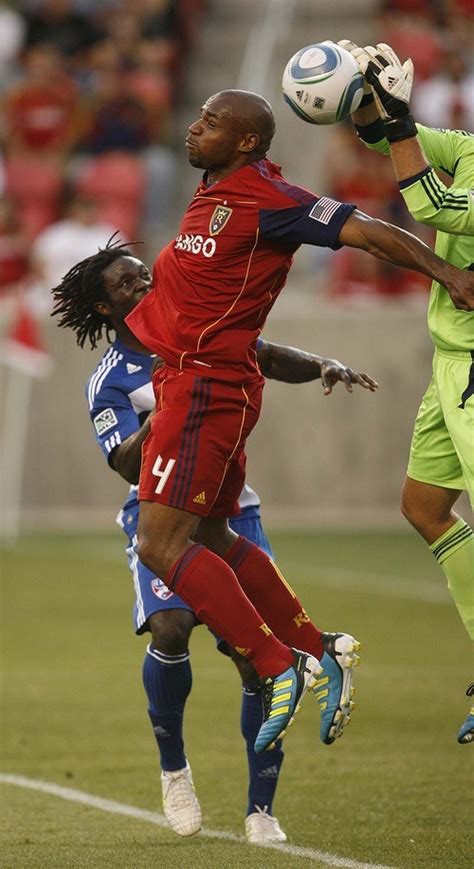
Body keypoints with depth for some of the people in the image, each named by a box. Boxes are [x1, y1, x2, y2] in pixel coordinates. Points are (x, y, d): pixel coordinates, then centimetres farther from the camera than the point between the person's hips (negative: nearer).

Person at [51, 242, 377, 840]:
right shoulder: (109, 383, -4)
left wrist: (324, 366, -6)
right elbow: (130, 466, -15)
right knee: (170, 627, -28)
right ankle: (173, 768, -3)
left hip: (231, 514, 3)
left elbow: (273, 360, 13)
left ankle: (261, 808, 2)